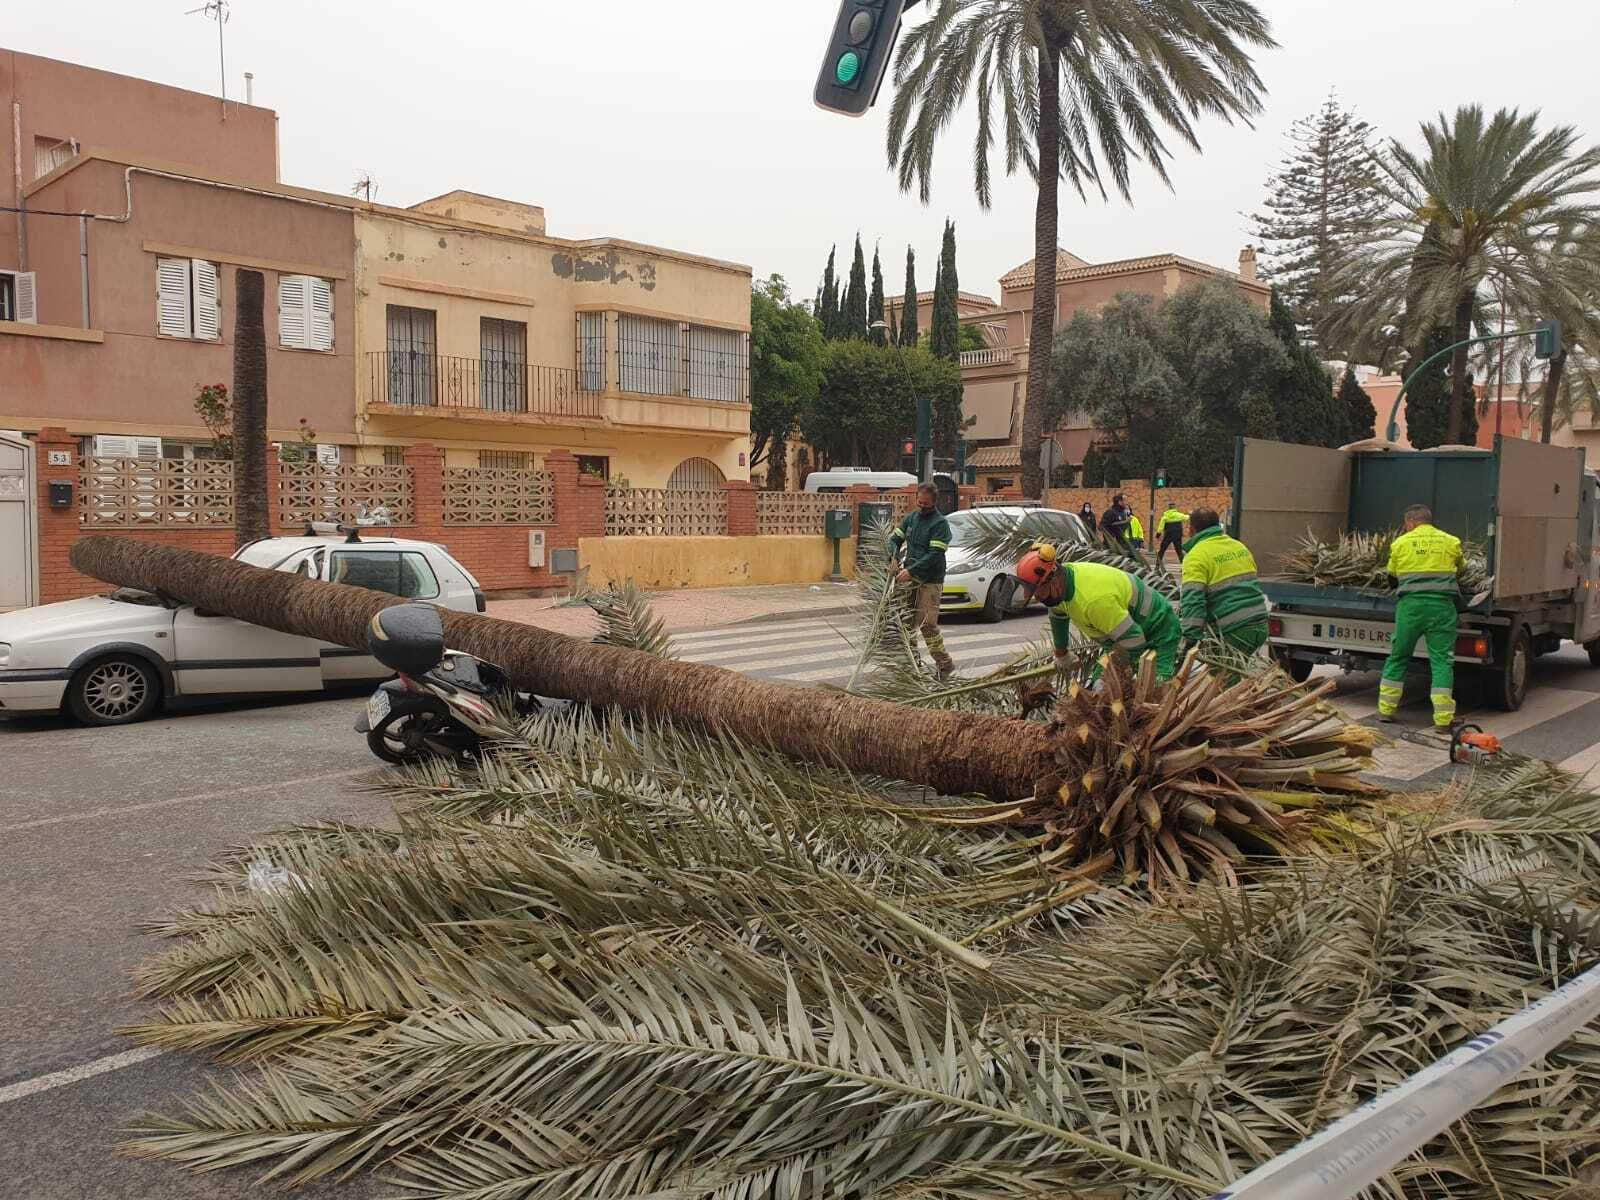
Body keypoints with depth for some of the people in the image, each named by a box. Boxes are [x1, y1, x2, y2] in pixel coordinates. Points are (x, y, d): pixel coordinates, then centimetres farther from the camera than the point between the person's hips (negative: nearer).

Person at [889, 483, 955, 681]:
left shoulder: (940, 523, -9)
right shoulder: (911, 517, 13)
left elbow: (935, 555, -16)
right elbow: (894, 538, 15)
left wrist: (911, 571, -21)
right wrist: (893, 558, -6)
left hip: (930, 581, -7)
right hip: (910, 579, 7)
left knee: (927, 624, -12)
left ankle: (944, 663, -3)